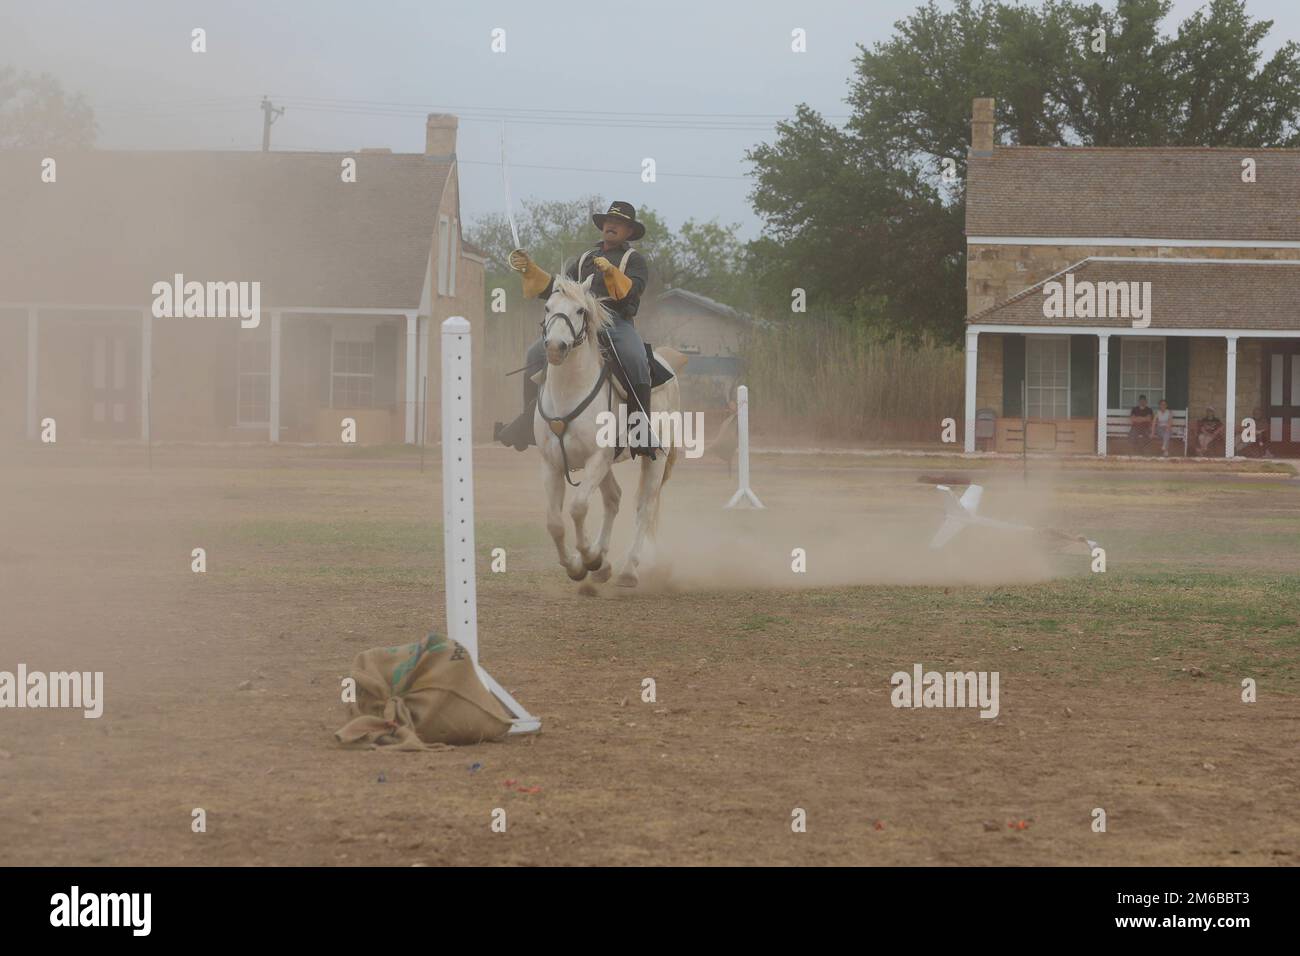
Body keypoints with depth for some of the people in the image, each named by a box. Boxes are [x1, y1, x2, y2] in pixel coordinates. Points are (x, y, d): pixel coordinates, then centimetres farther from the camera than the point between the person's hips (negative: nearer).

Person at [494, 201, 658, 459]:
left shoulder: (634, 260, 12)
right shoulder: (585, 259, 28)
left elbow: (632, 292, -7)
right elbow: (556, 289, 23)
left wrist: (611, 272, -22)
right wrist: (530, 270, 12)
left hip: (616, 322, -5)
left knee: (635, 359, -35)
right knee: (537, 353, -14)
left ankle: (640, 429, -33)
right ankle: (528, 423, -9)